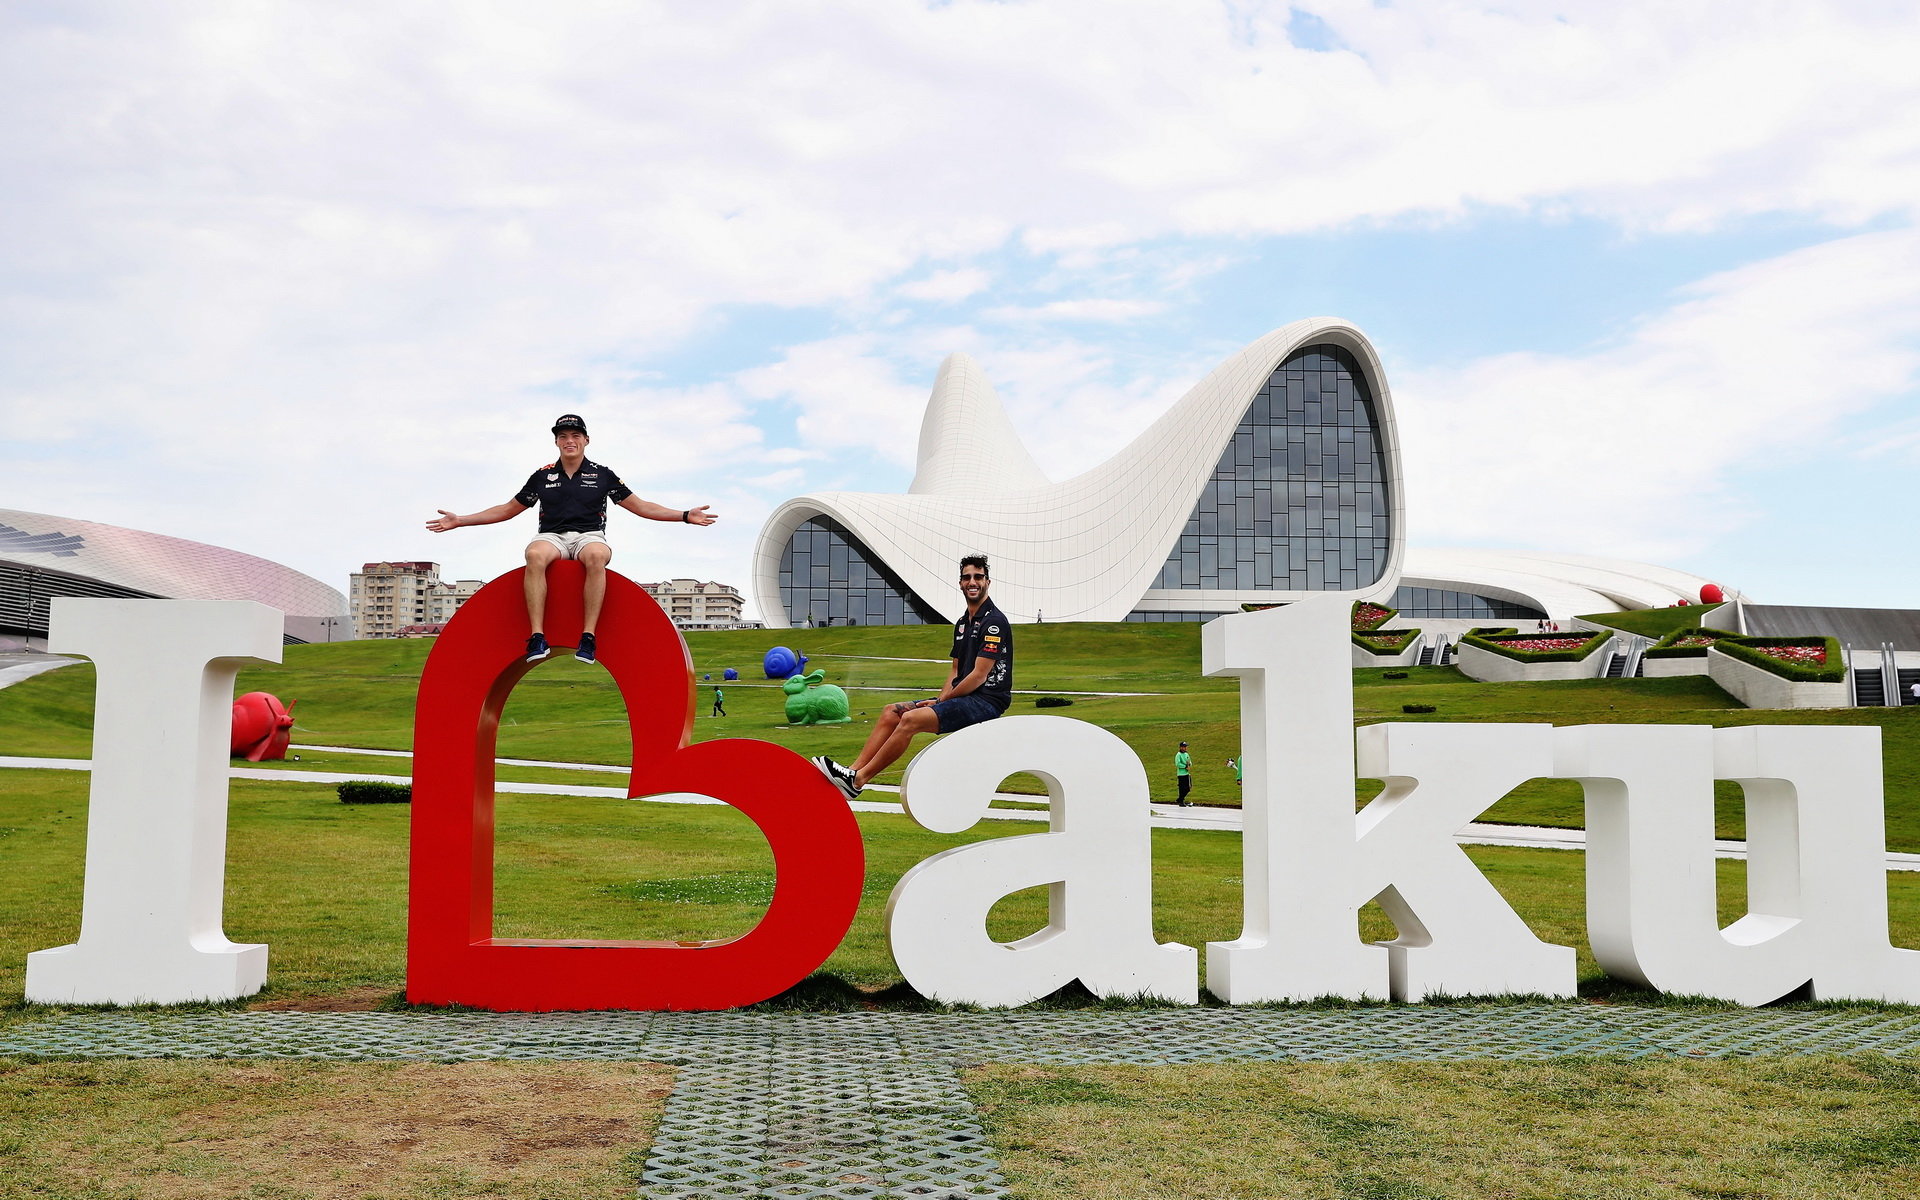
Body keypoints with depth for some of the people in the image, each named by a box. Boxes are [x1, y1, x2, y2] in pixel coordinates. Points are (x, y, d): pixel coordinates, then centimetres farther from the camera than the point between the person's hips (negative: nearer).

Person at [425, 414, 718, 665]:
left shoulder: (603, 475, 13)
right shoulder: (542, 476, 16)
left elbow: (640, 506, 13)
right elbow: (508, 510, 23)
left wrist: (685, 516, 2)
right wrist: (460, 521, 16)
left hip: (589, 536, -1)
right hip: (551, 537, 1)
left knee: (596, 555, -40)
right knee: (535, 555, -37)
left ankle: (588, 637, -40)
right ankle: (538, 638, -41)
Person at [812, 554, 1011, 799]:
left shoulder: (994, 621, -11)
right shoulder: (962, 623, 19)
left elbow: (979, 675, -16)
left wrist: (943, 700, -10)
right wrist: (941, 699, 3)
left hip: (984, 702, -9)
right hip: (962, 697, 9)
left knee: (911, 719, -26)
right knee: (891, 712, -1)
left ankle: (857, 780, -23)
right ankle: (854, 770, -12)